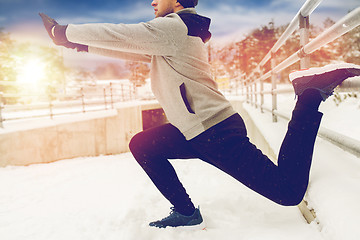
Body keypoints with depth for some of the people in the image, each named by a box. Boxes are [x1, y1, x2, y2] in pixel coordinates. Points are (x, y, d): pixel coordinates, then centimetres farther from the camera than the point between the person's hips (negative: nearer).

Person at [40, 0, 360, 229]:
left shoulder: (172, 26, -12)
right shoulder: (176, 33, 19)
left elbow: (118, 35, -12)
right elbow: (128, 46, 22)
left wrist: (66, 32, 3)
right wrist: (78, 42, 19)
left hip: (218, 132, -10)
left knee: (289, 192, -9)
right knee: (142, 146, 10)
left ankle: (310, 94, 2)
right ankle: (186, 212, 14)